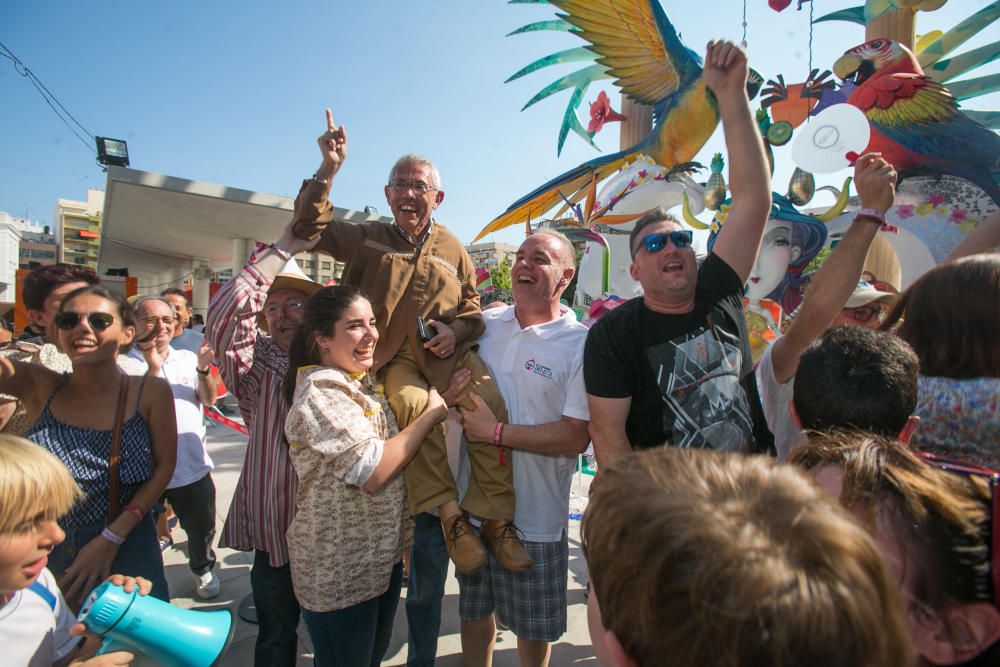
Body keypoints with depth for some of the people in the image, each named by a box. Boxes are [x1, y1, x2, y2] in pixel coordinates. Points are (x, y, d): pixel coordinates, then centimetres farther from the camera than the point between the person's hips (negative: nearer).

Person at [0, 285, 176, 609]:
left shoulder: (150, 393, -10)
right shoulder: (38, 386, -6)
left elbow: (164, 467, -8)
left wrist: (111, 538, -13)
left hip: (126, 553, -1)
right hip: (44, 556, 2)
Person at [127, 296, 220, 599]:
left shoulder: (187, 358, 5)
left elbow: (209, 399, -2)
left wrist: (203, 370, -20)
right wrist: (153, 368, -28)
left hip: (192, 466, 4)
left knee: (202, 528, 18)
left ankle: (203, 569, 43)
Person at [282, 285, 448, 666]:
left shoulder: (368, 383, 4)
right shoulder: (320, 392, -23)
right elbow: (373, 472, -30)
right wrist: (432, 414, -21)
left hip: (383, 555, 8)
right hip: (339, 572, -8)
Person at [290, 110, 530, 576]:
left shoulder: (452, 249, 18)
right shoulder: (368, 239, 15)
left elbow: (472, 309, 19)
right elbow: (308, 229, 8)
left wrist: (455, 331, -5)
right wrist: (329, 169, 0)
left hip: (450, 352, 1)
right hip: (395, 357, -1)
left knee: (490, 407, -28)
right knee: (418, 406, -36)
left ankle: (496, 519, -18)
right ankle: (450, 515, -25)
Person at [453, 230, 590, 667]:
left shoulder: (581, 345, -13)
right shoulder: (484, 324, 1)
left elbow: (576, 437, -19)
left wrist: (497, 432, -21)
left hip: (536, 513, -4)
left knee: (534, 625, 18)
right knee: (474, 609, 24)